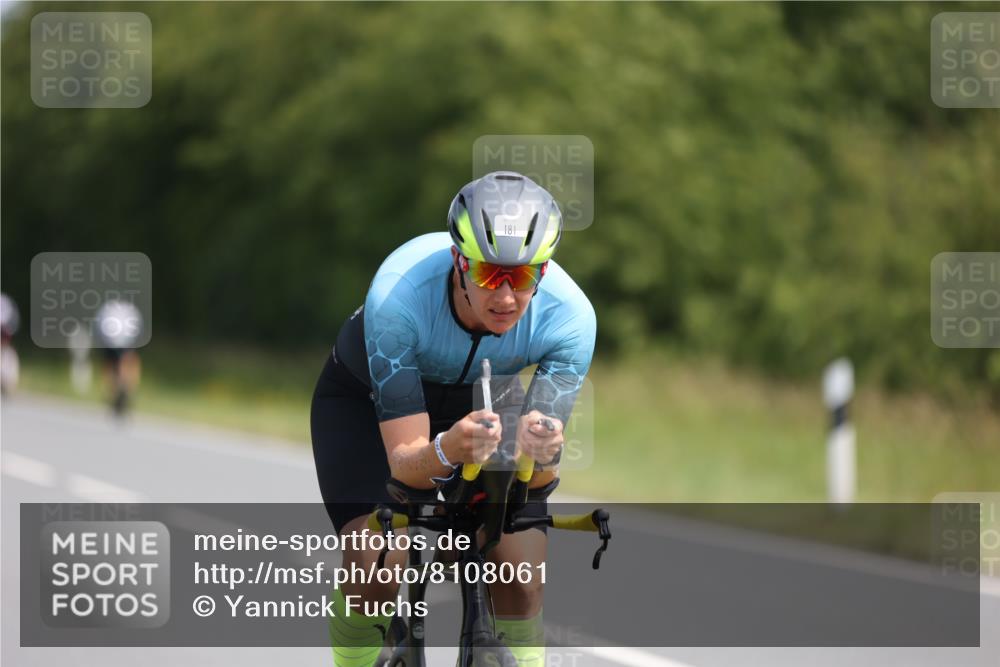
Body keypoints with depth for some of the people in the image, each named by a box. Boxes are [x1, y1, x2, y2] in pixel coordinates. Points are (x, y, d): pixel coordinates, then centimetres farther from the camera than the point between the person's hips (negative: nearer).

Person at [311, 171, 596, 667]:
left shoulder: (570, 315, -33)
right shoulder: (398, 295, -40)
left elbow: (540, 473, -31)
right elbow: (404, 462, -38)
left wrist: (538, 452, -54)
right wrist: (446, 452, -61)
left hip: (477, 400, 2)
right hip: (367, 396, -2)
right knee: (376, 564, -25)